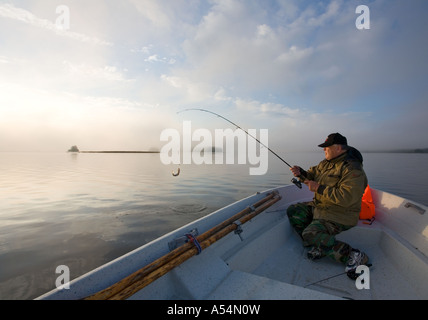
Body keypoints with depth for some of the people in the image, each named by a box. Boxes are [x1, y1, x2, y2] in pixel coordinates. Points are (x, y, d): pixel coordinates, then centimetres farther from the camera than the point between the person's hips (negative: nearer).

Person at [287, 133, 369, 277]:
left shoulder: (353, 169, -21)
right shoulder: (326, 163, 7)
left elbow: (346, 198, -30)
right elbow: (313, 175, 17)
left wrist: (319, 188, -26)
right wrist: (301, 173, -5)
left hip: (340, 216, -10)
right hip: (320, 206, 10)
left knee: (310, 235, -24)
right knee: (293, 211, 1)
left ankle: (352, 255, -10)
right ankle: (319, 246, 0)